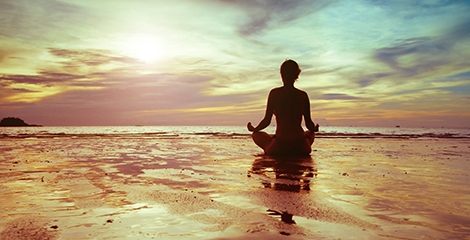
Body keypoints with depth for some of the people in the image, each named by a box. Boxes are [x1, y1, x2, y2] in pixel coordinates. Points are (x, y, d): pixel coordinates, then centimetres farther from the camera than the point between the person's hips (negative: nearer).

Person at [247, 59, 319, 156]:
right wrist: (314, 129, 29)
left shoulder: (274, 93, -4)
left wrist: (254, 129, 17)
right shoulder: (303, 95, 2)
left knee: (256, 135, 28)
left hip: (279, 148, -2)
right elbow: (309, 124, 5)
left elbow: (267, 121, -4)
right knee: (310, 133, 39)